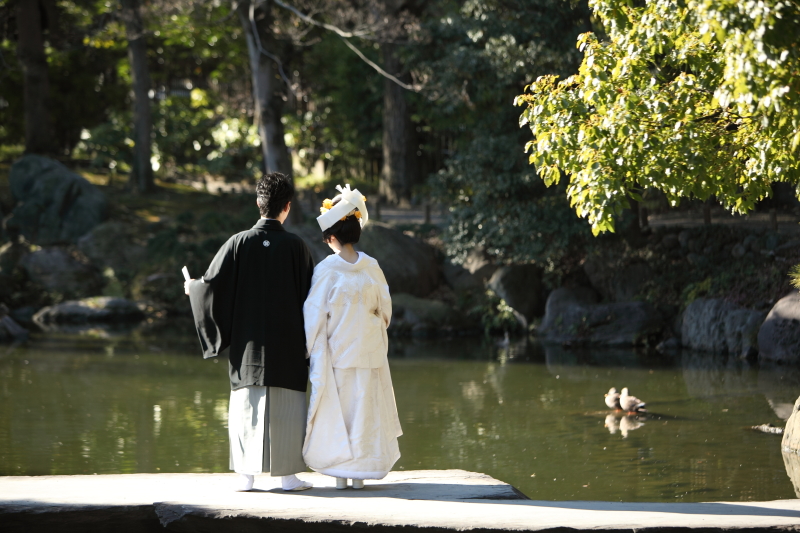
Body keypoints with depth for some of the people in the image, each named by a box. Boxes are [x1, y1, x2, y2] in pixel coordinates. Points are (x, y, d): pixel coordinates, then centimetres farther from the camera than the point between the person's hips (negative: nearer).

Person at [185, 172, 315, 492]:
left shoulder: (239, 243, -6)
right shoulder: (296, 246, -8)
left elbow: (213, 283, -4)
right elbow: (308, 294, -4)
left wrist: (192, 288, 18)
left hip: (248, 343, 1)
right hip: (287, 343, -1)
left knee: (247, 405, 7)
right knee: (286, 408, 4)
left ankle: (246, 475, 6)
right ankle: (288, 475, 4)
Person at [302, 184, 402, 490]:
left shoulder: (326, 270, -11)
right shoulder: (371, 267, -2)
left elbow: (314, 315, -9)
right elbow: (385, 308, 6)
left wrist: (310, 349, 0)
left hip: (336, 351, -2)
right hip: (369, 351, 2)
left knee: (337, 409, 4)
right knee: (365, 408, 8)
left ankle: (340, 474, 3)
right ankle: (360, 473, 9)